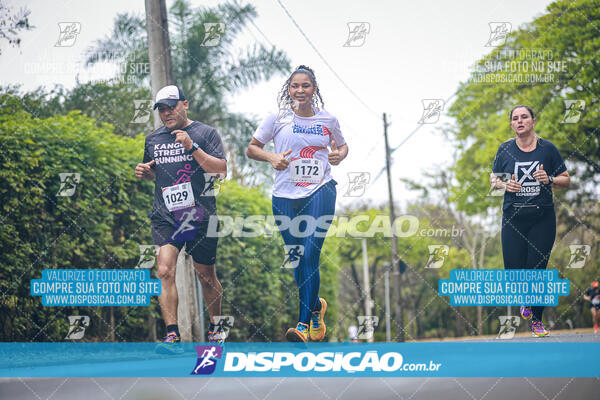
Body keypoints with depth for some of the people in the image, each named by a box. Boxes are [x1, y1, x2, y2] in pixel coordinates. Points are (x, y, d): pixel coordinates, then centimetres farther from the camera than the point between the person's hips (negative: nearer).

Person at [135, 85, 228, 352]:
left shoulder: (205, 133, 0)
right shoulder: (152, 139, 12)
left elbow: (221, 170, -10)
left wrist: (192, 147, -19)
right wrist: (144, 173, 4)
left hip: (200, 216, -2)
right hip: (164, 217, 2)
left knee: (205, 275, 10)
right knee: (165, 271, -17)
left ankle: (216, 326, 32)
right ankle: (172, 334, -18)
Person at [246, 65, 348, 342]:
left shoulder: (328, 121, 8)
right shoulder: (278, 119, 4)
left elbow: (342, 145, 25)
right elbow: (252, 148, 11)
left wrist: (340, 155, 2)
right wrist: (272, 158, -8)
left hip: (320, 192, -1)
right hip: (285, 196, 1)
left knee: (310, 254, -15)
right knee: (296, 258, 7)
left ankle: (304, 324, -15)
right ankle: (315, 306, 33)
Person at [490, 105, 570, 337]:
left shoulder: (547, 148, 2)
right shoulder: (505, 150, 5)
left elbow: (566, 180, 8)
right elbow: (493, 178, 15)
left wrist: (549, 180, -13)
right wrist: (504, 185, -6)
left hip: (542, 217, -1)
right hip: (513, 217, 1)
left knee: (538, 270, -4)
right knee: (514, 271, -2)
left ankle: (537, 320, 15)